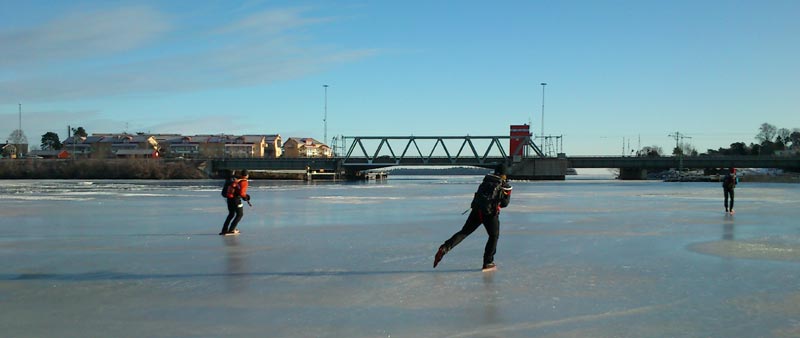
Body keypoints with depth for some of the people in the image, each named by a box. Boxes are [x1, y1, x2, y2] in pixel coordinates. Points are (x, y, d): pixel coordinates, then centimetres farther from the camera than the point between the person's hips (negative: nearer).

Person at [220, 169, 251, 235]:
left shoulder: (235, 179, 9)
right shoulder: (244, 182, -11)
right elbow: (241, 193, -18)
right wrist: (246, 196, 0)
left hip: (228, 198, 7)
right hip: (236, 199, -7)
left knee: (231, 214, 22)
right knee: (240, 214, 9)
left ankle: (224, 230, 21)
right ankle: (231, 230, 3)